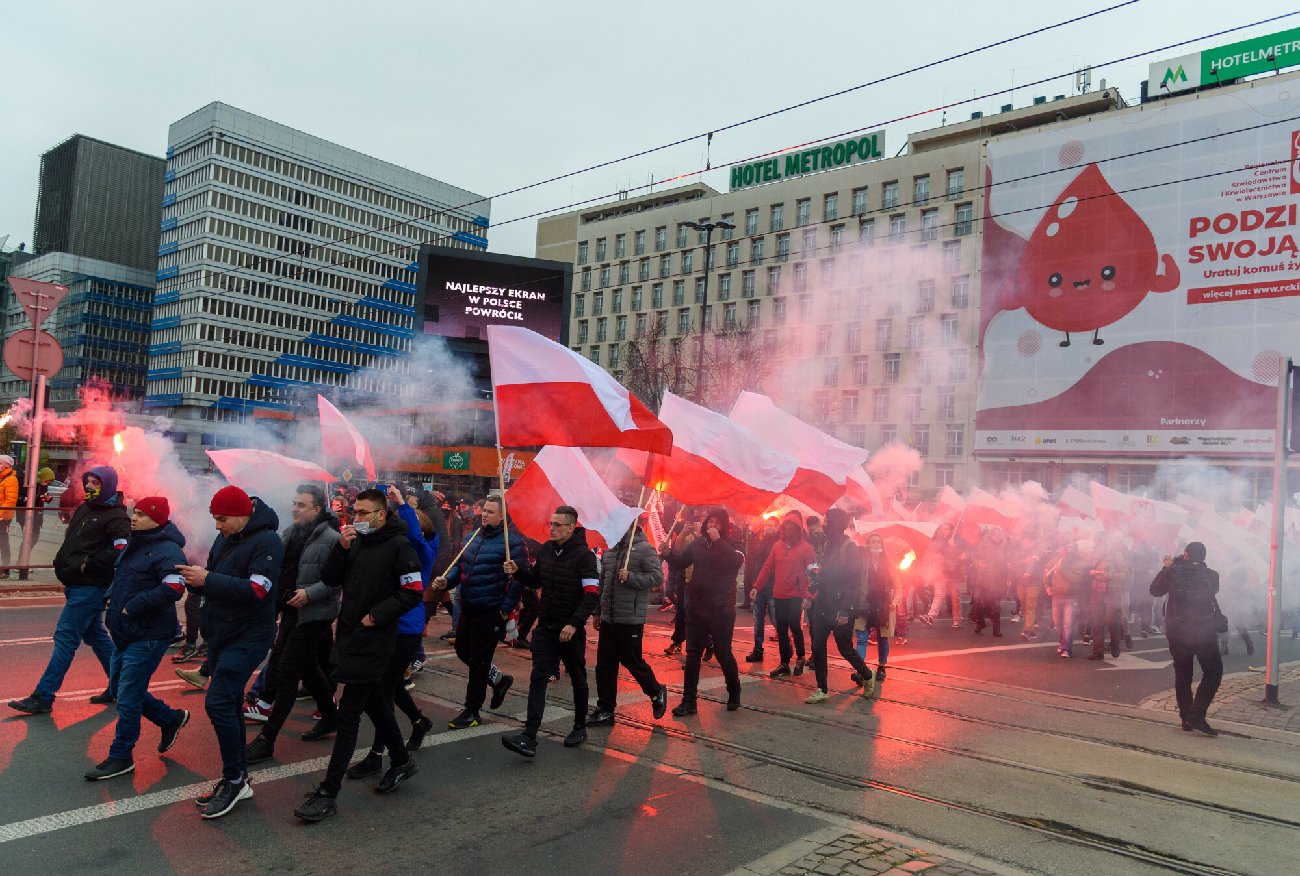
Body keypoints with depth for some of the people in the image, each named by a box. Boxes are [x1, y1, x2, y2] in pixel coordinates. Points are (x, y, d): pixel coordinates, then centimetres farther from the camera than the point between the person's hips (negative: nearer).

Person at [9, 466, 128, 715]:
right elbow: (71, 541, 26)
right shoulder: (84, 508, 13)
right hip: (76, 584, 10)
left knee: (65, 637, -7)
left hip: (89, 588, -10)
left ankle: (43, 697, -1)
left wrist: (89, 566, -21)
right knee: (95, 635, 15)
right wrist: (63, 564, 12)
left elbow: (121, 550, -27)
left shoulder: (116, 517, -14)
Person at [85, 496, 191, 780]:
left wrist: (132, 607, -24)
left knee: (128, 697, -2)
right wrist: (111, 596, 11)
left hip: (148, 636, -10)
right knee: (119, 687, 18)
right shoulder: (135, 544, 11)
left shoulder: (167, 551, -19)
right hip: (125, 633, 10)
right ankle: (171, 719, 33)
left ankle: (121, 758, 13)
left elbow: (172, 589, -31)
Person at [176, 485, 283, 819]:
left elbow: (257, 590, -25)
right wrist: (193, 579, -6)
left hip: (247, 637, -9)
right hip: (221, 635, 9)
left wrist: (208, 579, -24)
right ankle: (237, 779, 26)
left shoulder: (266, 542, -16)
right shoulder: (224, 539, 10)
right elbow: (214, 584, 15)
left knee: (218, 703, -14)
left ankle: (234, 780, 1)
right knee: (229, 705, 14)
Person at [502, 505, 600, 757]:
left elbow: (592, 595, -20)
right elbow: (536, 580, 16)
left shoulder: (583, 555, -16)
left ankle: (580, 728, 31)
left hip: (571, 630, -5)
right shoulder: (546, 549, 3)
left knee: (578, 679, 13)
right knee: (538, 679, -4)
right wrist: (518, 571, -4)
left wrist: (574, 624, -27)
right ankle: (529, 738, -7)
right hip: (545, 627, 5)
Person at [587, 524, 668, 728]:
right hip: (608, 619, 7)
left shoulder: (644, 549, -10)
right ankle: (605, 710, 18)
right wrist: (598, 612, 19)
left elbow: (658, 576, -16)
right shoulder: (610, 550, 11)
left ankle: (657, 692, 29)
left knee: (632, 661, 4)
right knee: (604, 665, 8)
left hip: (631, 619, -7)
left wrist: (630, 578, -24)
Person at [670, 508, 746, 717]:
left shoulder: (731, 545, -5)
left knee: (723, 653, 6)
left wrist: (717, 541, -25)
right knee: (692, 653, 4)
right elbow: (681, 561, 9)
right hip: (696, 606, 4)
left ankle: (734, 693, 29)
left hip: (721, 609, -4)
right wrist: (669, 553, -10)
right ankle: (688, 701, 10)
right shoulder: (698, 544, 6)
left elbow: (737, 561, -25)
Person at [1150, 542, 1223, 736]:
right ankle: (1196, 716, -4)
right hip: (1204, 632, -2)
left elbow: (1155, 591, 9)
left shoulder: (1173, 572, -5)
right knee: (1213, 672, 8)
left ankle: (1186, 718, 14)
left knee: (1182, 674, 13)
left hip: (1177, 632, 2)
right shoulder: (1210, 575, -7)